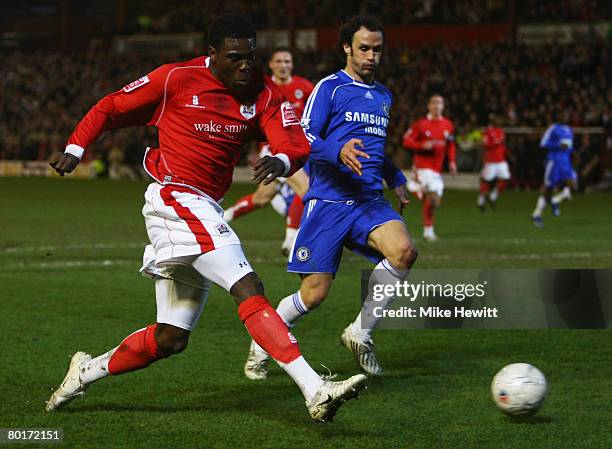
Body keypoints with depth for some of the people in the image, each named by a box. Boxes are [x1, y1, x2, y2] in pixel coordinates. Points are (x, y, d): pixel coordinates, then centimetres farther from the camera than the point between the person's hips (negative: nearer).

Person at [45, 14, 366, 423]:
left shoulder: (264, 93, 5)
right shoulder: (176, 79, -5)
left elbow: (296, 144, -8)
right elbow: (110, 109, 6)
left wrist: (281, 161, -30)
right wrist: (74, 150, -4)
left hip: (205, 212, 7)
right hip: (176, 200, -7)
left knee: (171, 338, 12)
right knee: (249, 290, -22)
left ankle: (88, 371, 30)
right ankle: (316, 391, -32)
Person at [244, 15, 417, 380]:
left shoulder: (384, 97, 20)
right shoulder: (330, 88, 0)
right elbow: (303, 138, -9)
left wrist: (397, 180, 26)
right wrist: (338, 152, -26)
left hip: (370, 201, 5)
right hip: (328, 201, -5)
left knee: (404, 251, -27)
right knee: (314, 294, -8)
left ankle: (360, 334, -9)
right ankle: (262, 345, 20)